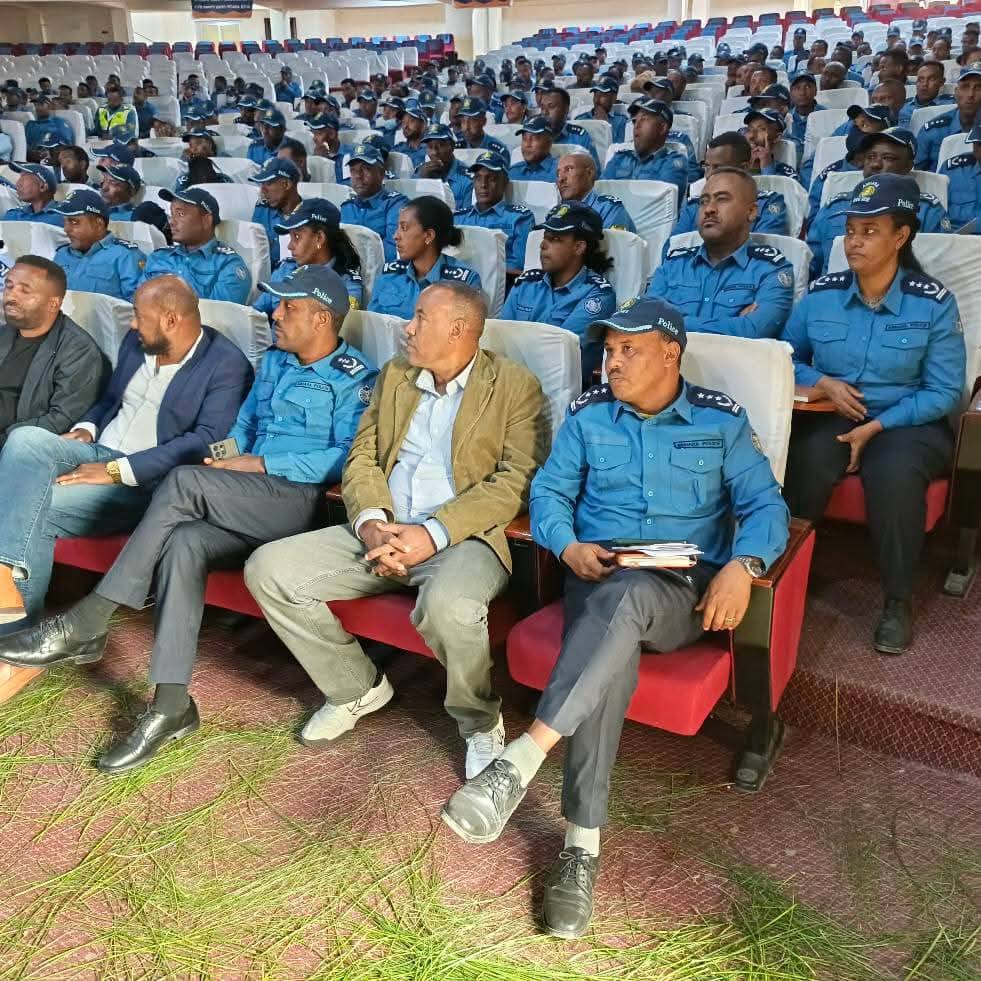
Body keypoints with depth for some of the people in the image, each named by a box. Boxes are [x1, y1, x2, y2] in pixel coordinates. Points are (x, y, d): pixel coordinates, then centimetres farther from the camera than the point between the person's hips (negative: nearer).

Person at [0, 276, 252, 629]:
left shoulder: (227, 365, -12)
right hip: (97, 454, 7)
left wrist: (118, 470, -23)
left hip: (146, 483, -7)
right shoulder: (136, 343, 12)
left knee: (36, 510, -24)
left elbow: (206, 441, -21)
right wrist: (85, 429, 1)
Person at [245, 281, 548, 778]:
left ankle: (480, 722, -6)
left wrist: (433, 534, -20)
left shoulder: (516, 386, -2)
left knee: (448, 605, -39)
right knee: (268, 569, -10)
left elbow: (516, 481, -11)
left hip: (462, 536, -6)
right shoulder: (394, 374, 16)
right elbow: (362, 456, 13)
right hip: (381, 531, 6)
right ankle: (357, 687, 10)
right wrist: (371, 522, -9)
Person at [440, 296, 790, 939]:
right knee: (612, 659, -35)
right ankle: (583, 846, -31)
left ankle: (520, 761, -45)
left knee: (623, 597, -39)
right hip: (596, 577, 1)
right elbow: (549, 493, 11)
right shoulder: (589, 415, 12)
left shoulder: (721, 420, 7)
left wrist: (742, 565, -20)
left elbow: (767, 506, 1)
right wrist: (569, 546, -10)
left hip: (682, 590, -1)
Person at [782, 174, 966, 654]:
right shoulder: (821, 294, 1)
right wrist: (822, 382, -10)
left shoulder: (934, 303, -7)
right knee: (804, 465, -32)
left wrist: (876, 427, -18)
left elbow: (945, 392, -7)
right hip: (831, 415, 2)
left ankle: (898, 601, -15)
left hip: (906, 422, -2)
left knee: (893, 472, -35)